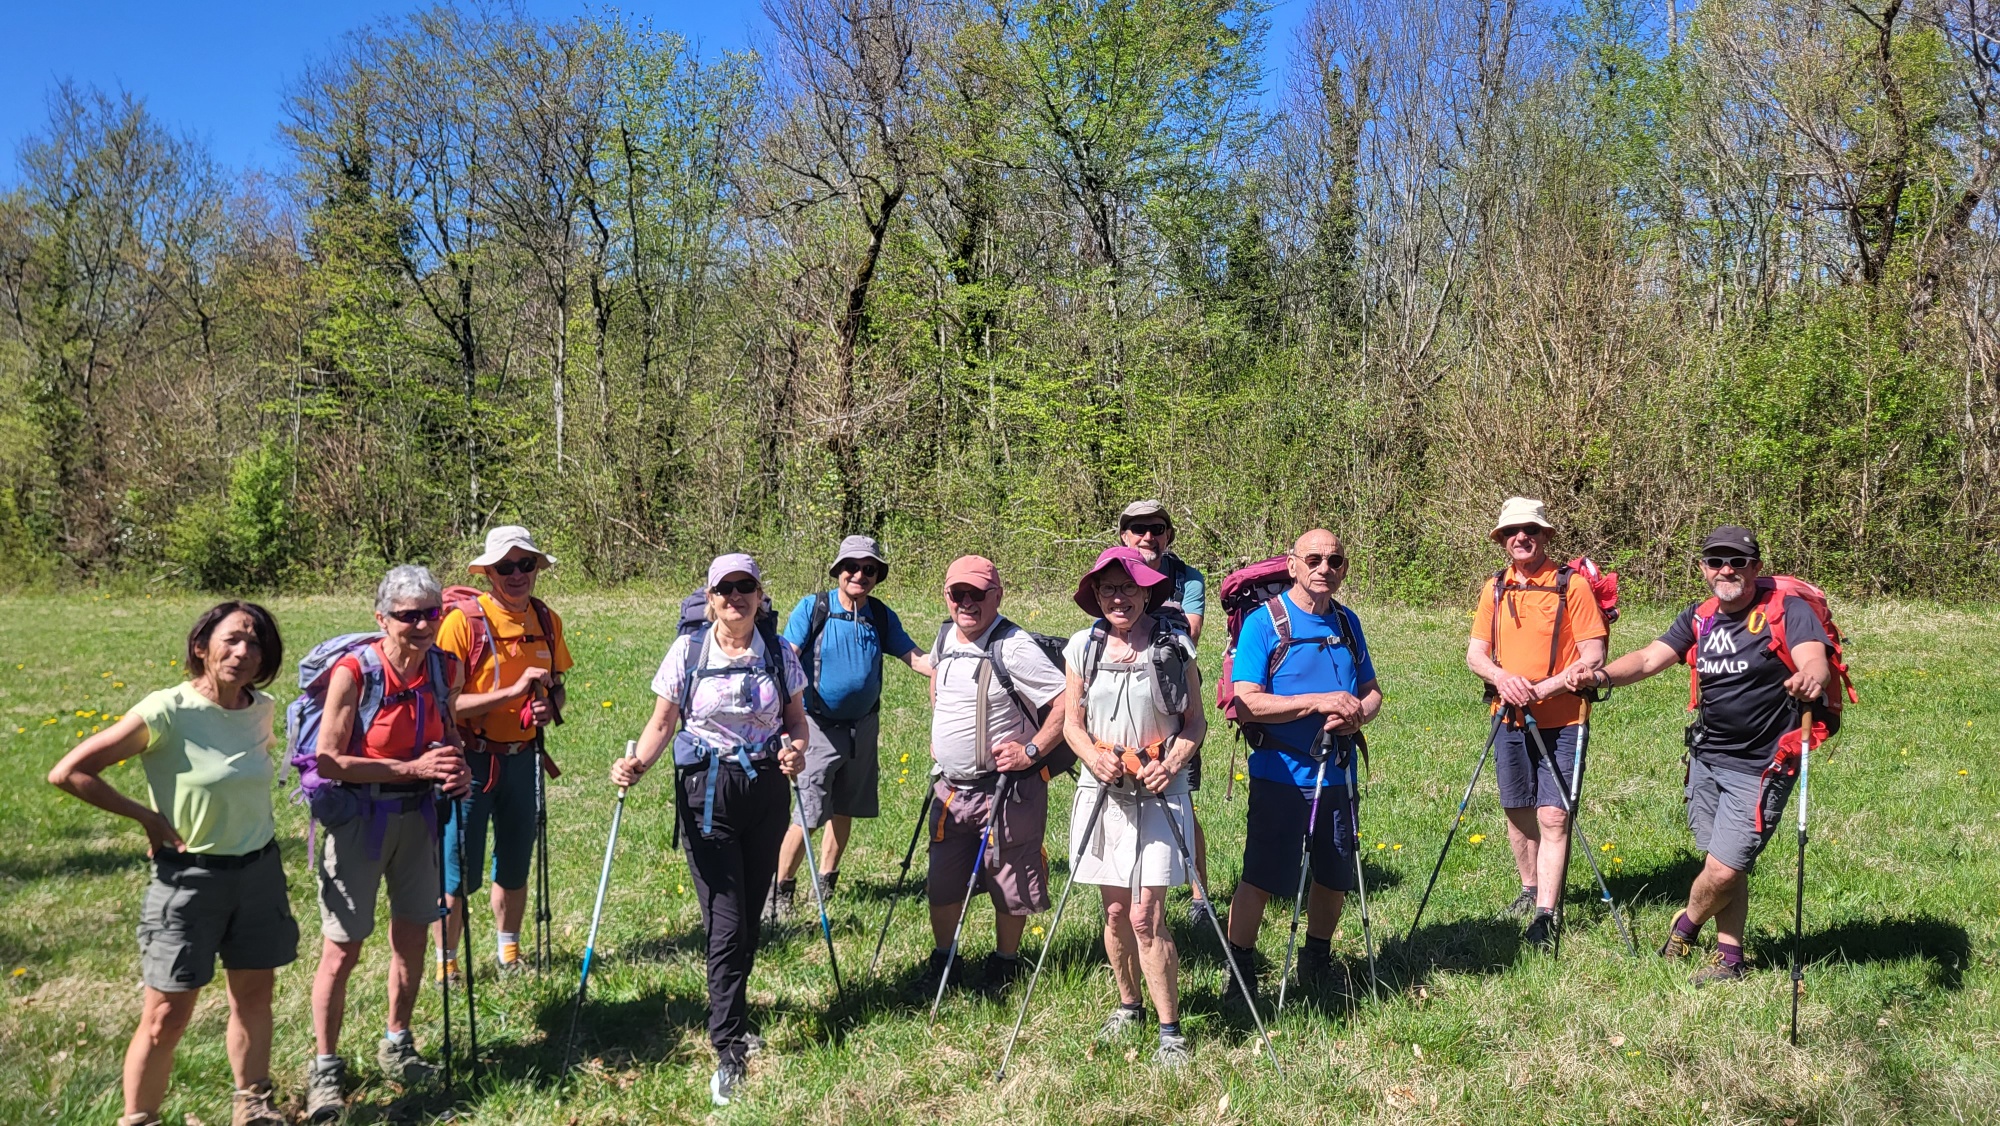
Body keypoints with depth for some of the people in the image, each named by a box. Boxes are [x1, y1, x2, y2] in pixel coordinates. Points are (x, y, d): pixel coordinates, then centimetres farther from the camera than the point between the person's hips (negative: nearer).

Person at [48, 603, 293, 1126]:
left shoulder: (261, 709, -2)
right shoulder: (168, 711, -19)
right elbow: (68, 772, -16)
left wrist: (248, 823, 10)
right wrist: (148, 817, -12)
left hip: (260, 870, 5)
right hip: (189, 877, -5)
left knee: (254, 997, 15)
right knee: (167, 1015, 2)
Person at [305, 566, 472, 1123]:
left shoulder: (445, 668, -5)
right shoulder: (354, 671, -20)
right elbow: (329, 762, -20)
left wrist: (458, 767, -5)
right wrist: (413, 768, -24)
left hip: (417, 815, 5)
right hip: (359, 817, -5)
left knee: (412, 934, 15)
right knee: (342, 948, 0)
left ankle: (397, 1044, 34)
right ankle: (325, 1065, 18)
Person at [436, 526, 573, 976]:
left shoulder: (547, 620, 4)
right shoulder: (463, 621, -14)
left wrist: (550, 707, -6)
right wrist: (512, 691, -25)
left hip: (522, 757, 5)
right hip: (471, 760, -5)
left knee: (515, 866, 16)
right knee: (458, 872, 1)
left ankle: (508, 951, 36)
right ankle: (445, 963, 20)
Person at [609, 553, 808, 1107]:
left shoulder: (780, 652, 2)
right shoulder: (688, 650, -3)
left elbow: (796, 720, 8)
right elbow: (663, 722, 2)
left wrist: (796, 750, -13)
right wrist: (639, 764, -16)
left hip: (767, 791, 3)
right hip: (706, 791, -2)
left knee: (749, 916, 11)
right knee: (726, 924, -7)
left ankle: (730, 1014, 34)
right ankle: (729, 1052, 0)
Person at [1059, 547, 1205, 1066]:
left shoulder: (1175, 648, -3)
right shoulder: (1083, 647, 4)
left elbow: (1195, 722, 2)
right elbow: (1072, 721, 8)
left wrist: (1173, 764, -16)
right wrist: (1094, 756, -12)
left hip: (1158, 793, -3)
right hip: (1102, 790, 3)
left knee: (1146, 917, -8)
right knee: (1115, 911, 11)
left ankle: (1171, 1031, 3)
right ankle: (1128, 1005, 31)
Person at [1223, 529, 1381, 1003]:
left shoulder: (1348, 622, 9)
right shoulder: (1263, 622, -10)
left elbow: (1372, 692, 15)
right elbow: (1248, 703, -17)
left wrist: (1357, 713, -9)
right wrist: (1317, 702, -22)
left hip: (1337, 775, 6)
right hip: (1280, 776, -6)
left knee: (1335, 876, 15)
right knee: (1261, 880, -2)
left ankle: (1317, 964, 35)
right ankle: (1239, 976, 12)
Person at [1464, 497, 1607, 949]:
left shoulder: (1572, 585, -6)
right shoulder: (1494, 590, 9)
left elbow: (1593, 656, -10)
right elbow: (1475, 652, 7)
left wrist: (1544, 688, -20)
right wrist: (1501, 677, -14)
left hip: (1561, 721, -5)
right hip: (1509, 719, 5)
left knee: (1553, 816, -9)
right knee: (1517, 810, 14)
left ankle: (1545, 915, -8)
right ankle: (1530, 889, 32)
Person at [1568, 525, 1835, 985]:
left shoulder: (1788, 610, -13)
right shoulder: (1699, 619, 5)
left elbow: (1815, 661, -29)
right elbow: (1649, 659, -3)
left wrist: (1811, 678, -53)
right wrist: (1602, 674, -22)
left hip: (1760, 768, -5)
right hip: (1705, 759, 5)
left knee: (1723, 871, -4)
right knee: (1724, 867, 12)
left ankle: (1687, 923, 25)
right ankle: (1730, 957, 27)